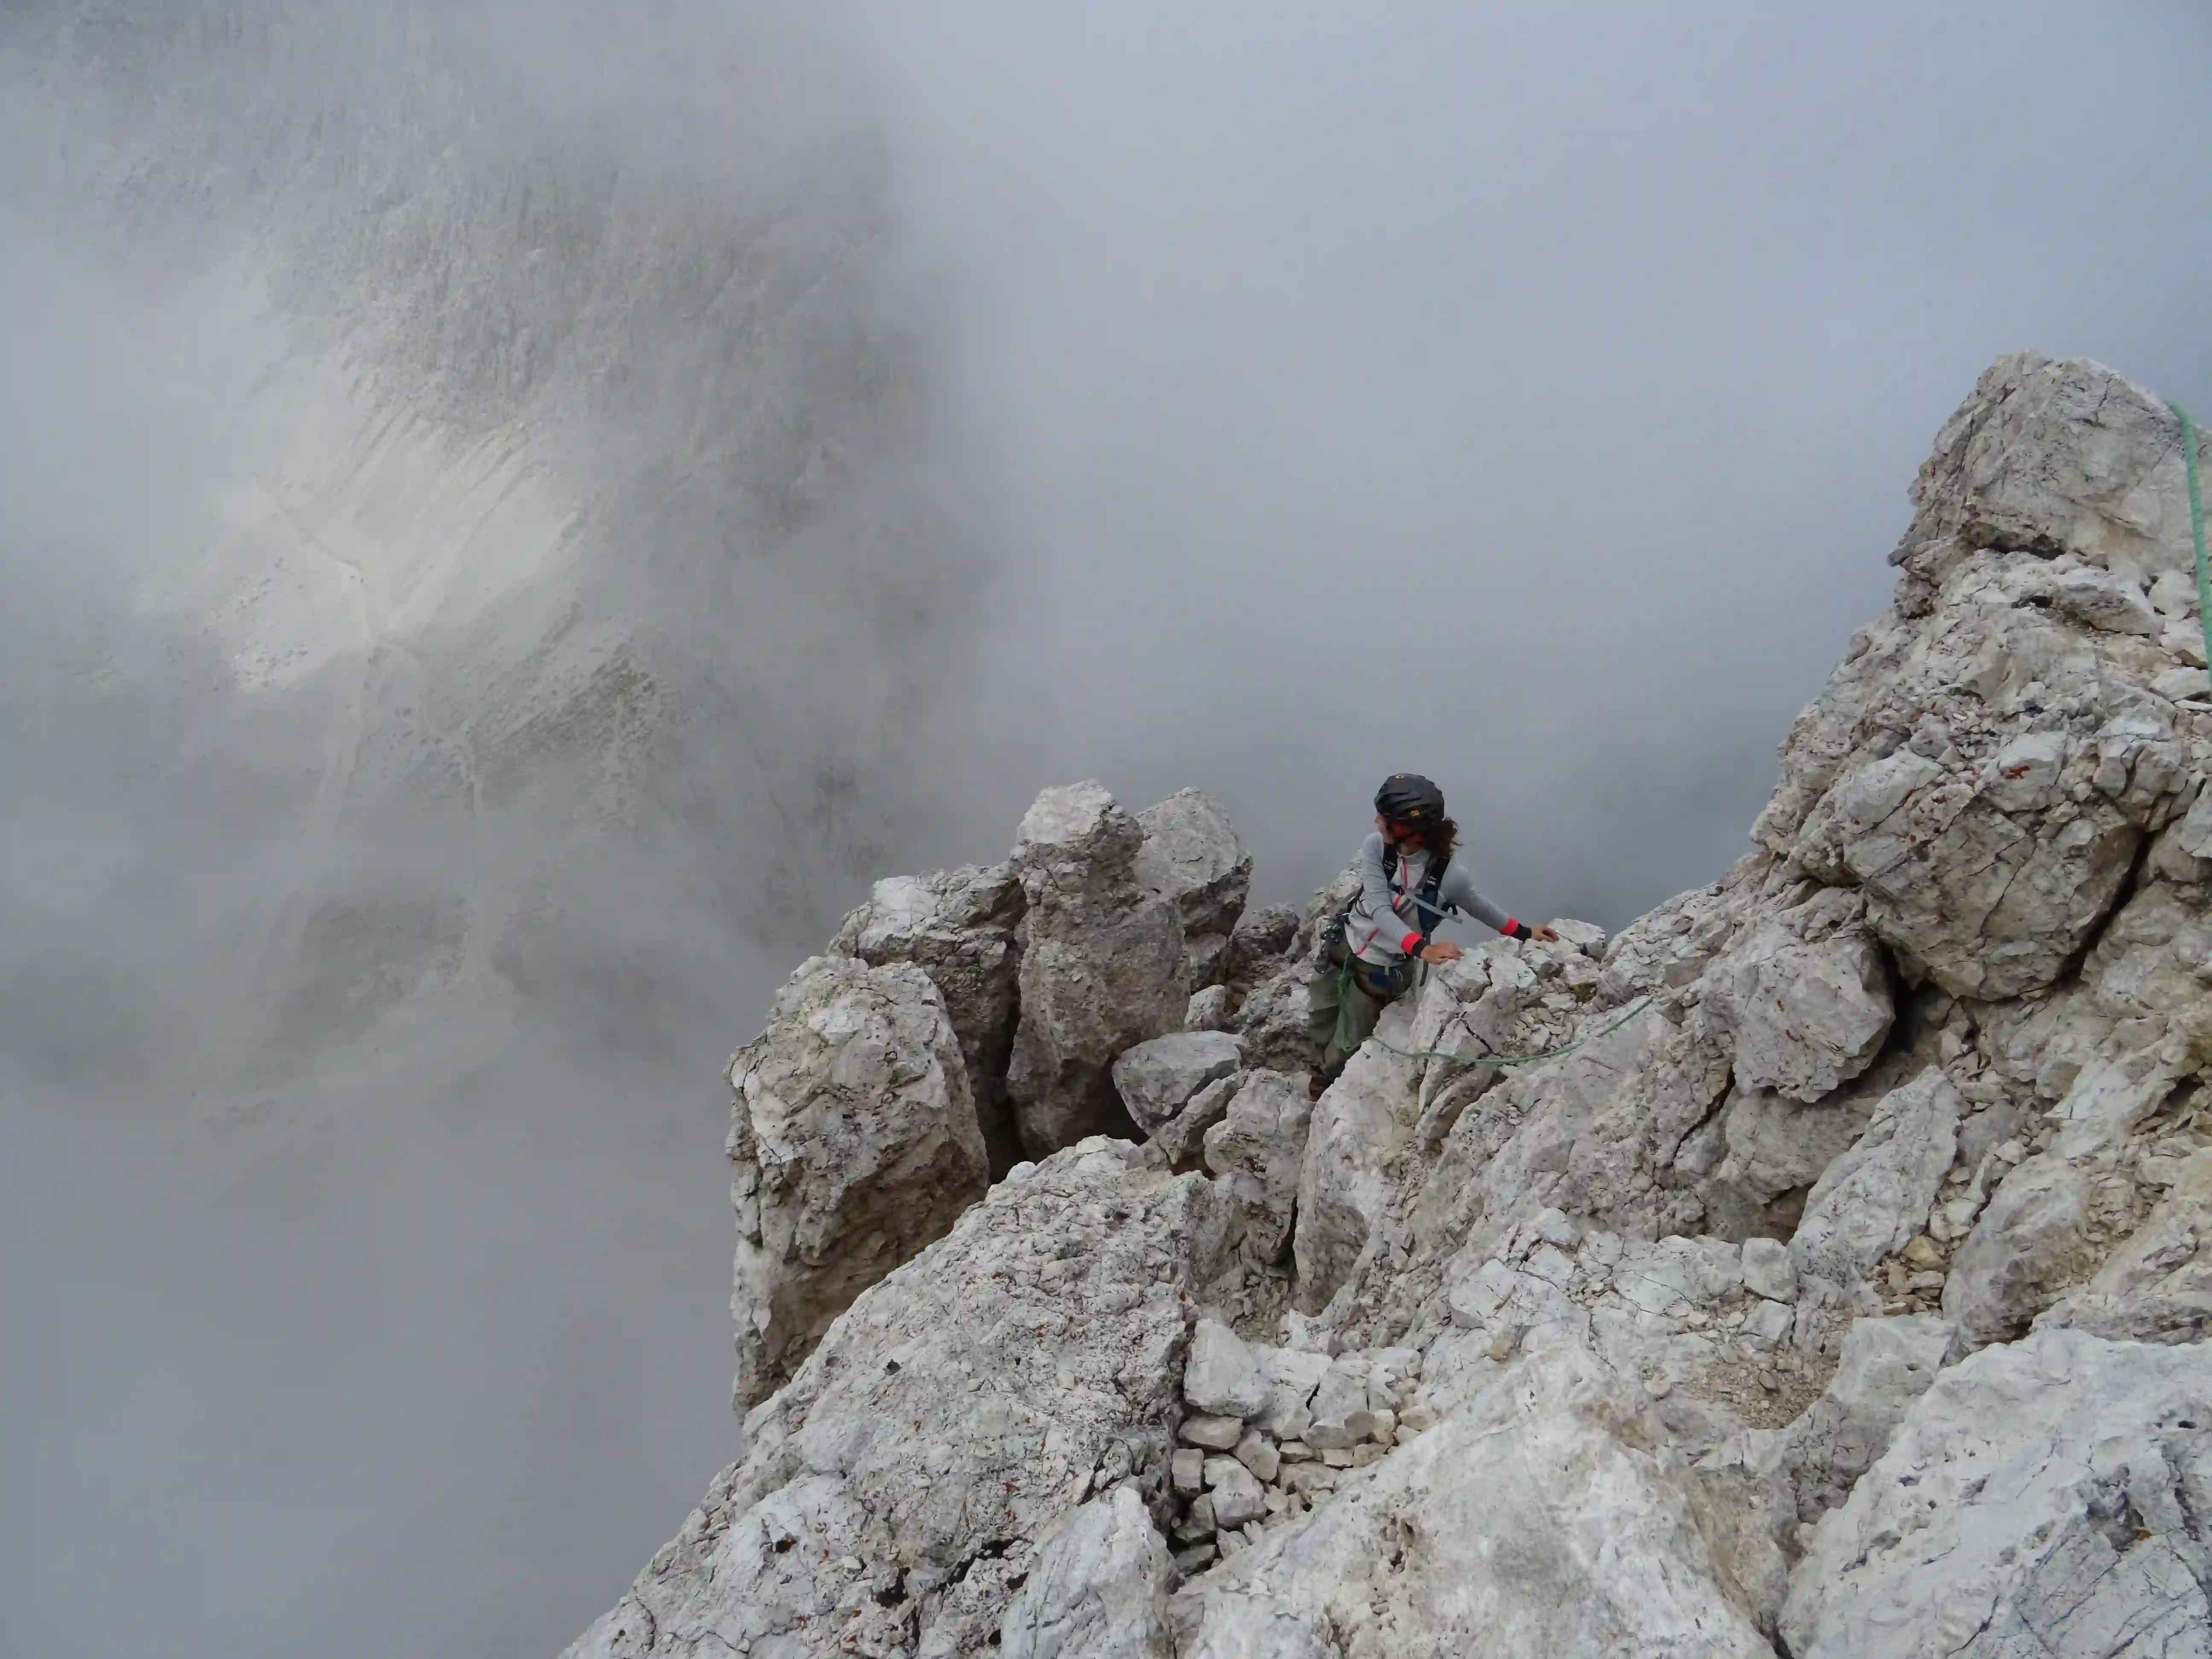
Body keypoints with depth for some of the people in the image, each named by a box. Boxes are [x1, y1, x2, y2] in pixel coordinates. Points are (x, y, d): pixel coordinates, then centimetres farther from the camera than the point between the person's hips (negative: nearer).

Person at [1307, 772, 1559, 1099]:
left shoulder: (1449, 875, -26)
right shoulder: (1375, 847, -24)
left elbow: (1479, 908, -4)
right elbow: (1380, 911, -31)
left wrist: (1524, 932, -5)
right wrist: (1422, 949, -46)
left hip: (1381, 971, -2)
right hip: (1341, 948, 2)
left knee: (1345, 1050, 13)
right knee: (1318, 1025, 24)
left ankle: (1328, 1084, 48)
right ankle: (1330, 1066, 58)